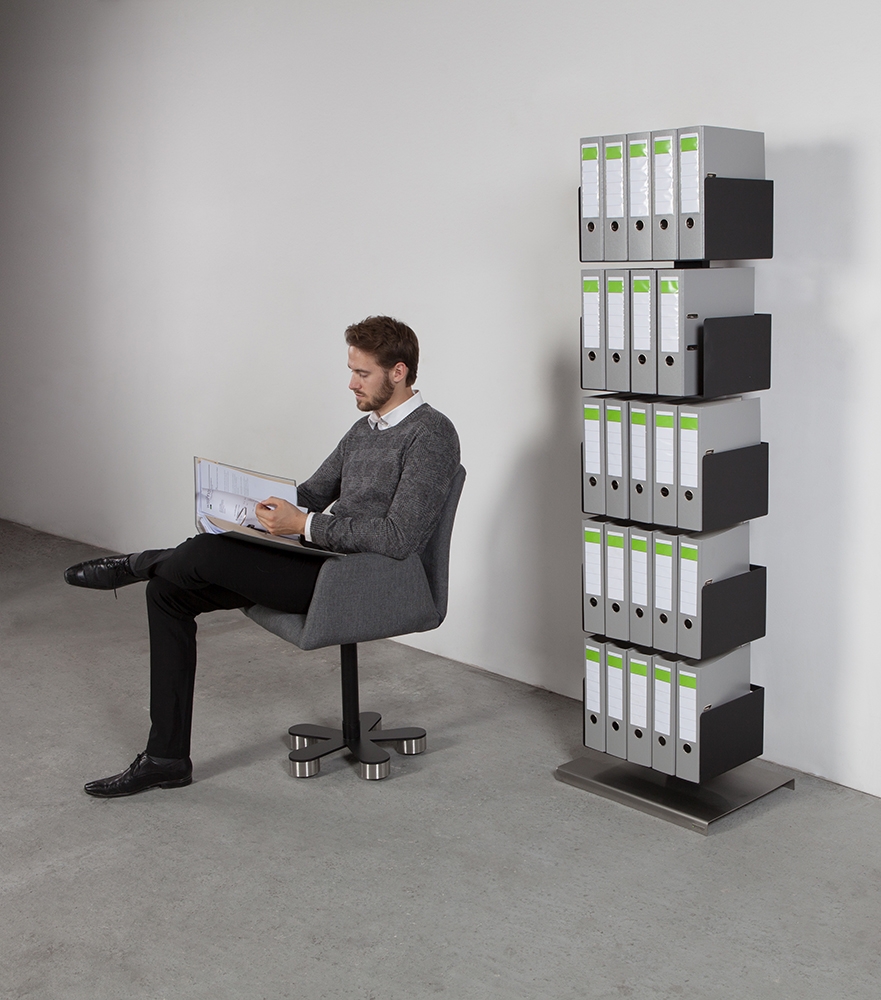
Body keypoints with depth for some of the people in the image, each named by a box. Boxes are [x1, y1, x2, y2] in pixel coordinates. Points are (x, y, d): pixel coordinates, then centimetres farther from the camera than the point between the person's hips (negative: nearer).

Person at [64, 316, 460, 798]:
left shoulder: (431, 435, -13)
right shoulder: (365, 428, 17)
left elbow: (401, 537, -23)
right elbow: (312, 493, 22)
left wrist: (305, 525, -23)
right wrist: (269, 507, 1)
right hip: (322, 559, 10)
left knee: (206, 553, -25)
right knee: (168, 590, 1)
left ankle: (138, 563, 14)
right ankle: (166, 757, 4)